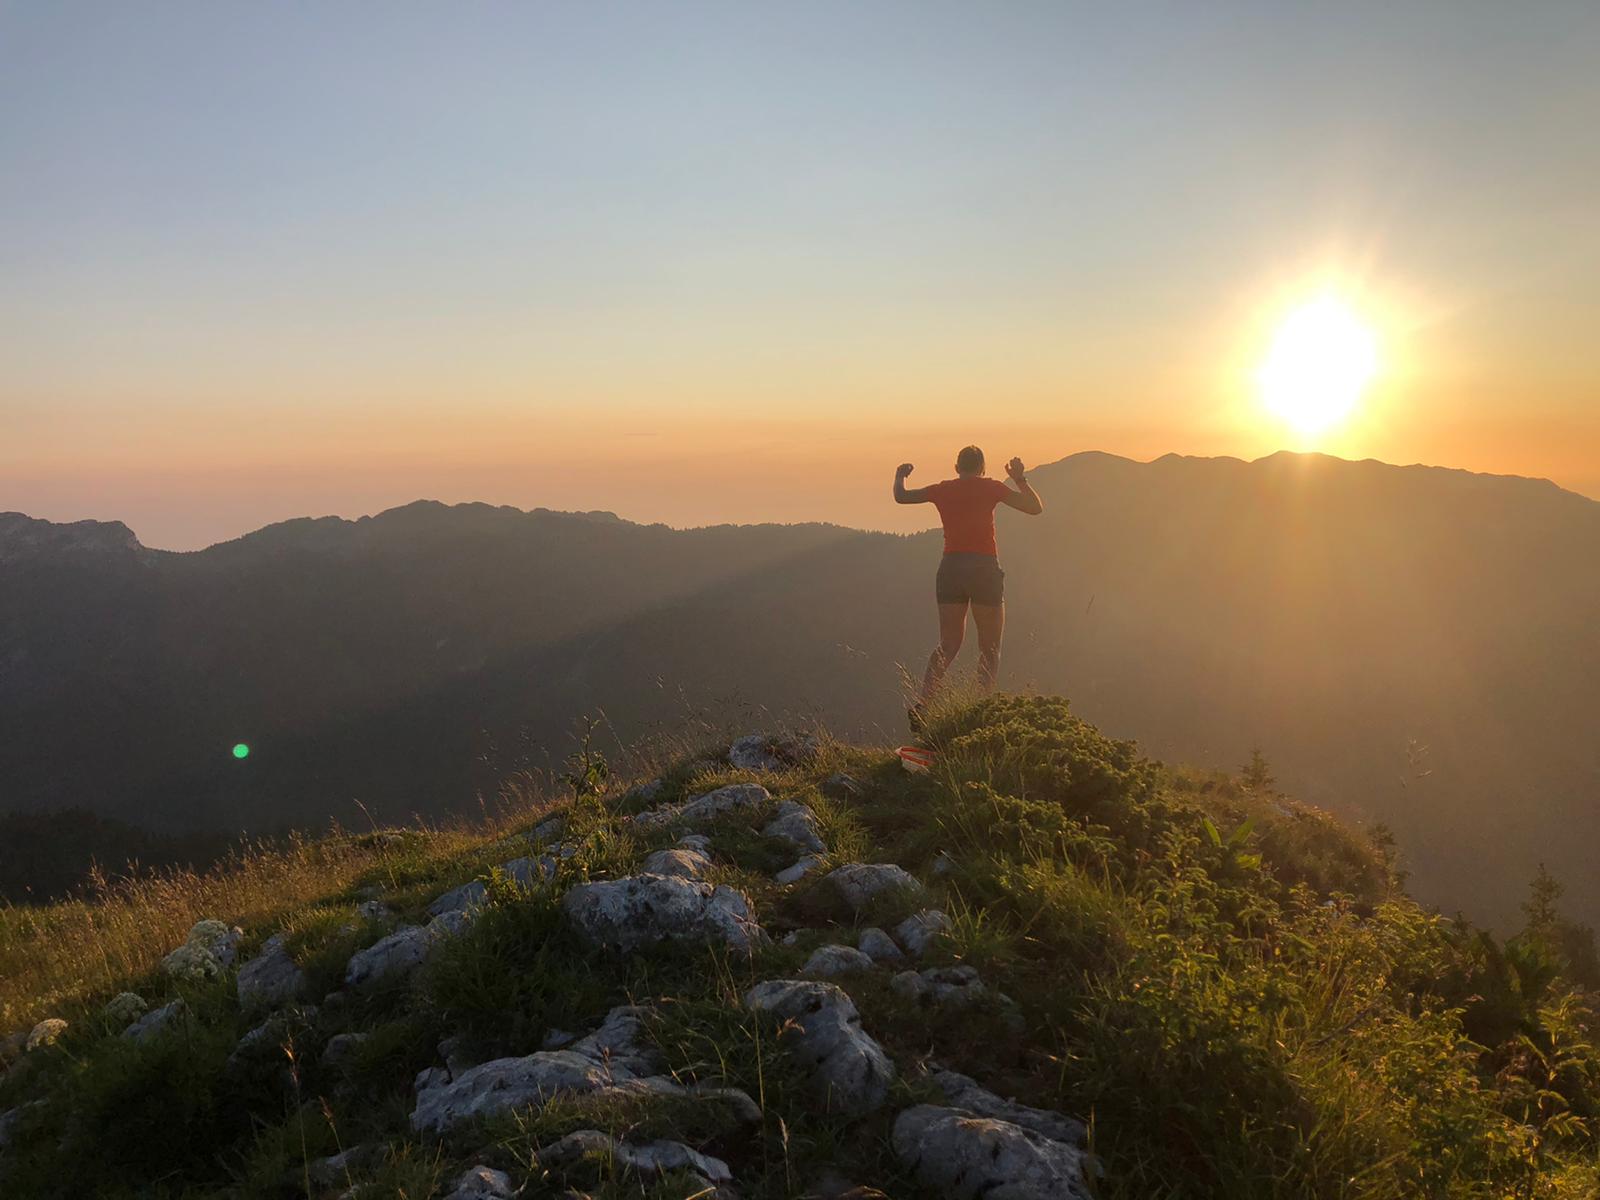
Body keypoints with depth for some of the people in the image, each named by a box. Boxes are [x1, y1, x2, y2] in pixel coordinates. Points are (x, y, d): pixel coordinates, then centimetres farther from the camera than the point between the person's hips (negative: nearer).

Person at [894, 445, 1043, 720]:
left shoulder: (942, 490, 8)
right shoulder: (991, 487, 0)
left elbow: (901, 497, 20)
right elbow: (1035, 508, 3)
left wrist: (899, 476, 39)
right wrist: (1020, 479, 16)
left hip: (950, 569, 3)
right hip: (985, 569, -3)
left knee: (948, 645, 11)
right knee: (990, 648, 8)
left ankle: (922, 701, -7)